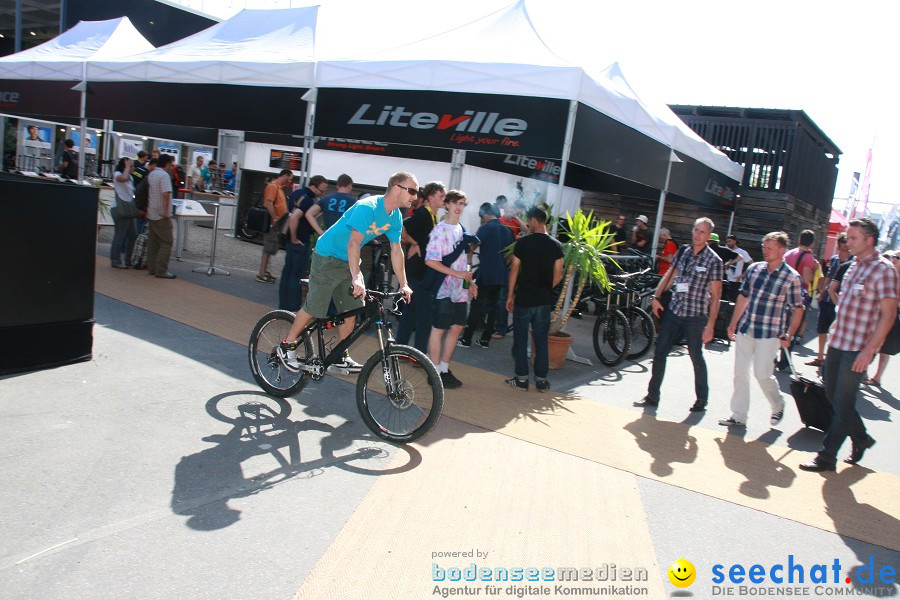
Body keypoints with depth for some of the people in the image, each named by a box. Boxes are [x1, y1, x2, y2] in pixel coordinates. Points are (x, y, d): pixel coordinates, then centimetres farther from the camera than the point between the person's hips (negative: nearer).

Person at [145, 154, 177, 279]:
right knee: (166, 243, -5)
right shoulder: (164, 175, -15)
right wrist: (166, 211, -23)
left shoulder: (151, 174, 13)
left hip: (152, 213, 9)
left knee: (153, 242, 12)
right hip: (161, 215, -9)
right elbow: (166, 194, -25)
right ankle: (161, 271, -7)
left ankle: (152, 268, 16)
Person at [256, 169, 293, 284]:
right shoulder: (273, 186, -14)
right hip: (272, 223, -10)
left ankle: (265, 271, 21)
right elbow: (268, 204, -23)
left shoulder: (279, 187, 17)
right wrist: (275, 219, -23)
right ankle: (261, 274, -4)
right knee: (268, 248, -7)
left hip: (277, 223, 10)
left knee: (269, 248, 14)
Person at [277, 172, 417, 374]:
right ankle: (287, 346, 15)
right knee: (314, 308, -4)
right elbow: (354, 244, -35)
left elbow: (396, 251, 4)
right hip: (328, 257, -8)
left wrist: (403, 285, 1)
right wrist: (356, 278, -44)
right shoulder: (367, 208, -27)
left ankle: (340, 357, 17)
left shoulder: (395, 217, -1)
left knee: (351, 309, 4)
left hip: (349, 261, 8)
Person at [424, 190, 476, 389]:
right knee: (439, 329, 0)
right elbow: (430, 261, -17)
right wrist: (456, 273, -18)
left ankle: (444, 369, 22)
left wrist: (470, 282, 14)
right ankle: (435, 373, 8)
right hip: (444, 288, -8)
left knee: (456, 327, 10)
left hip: (460, 289, 8)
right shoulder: (440, 230, -11)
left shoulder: (461, 229, 13)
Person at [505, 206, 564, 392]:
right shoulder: (556, 245, 1)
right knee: (541, 340, 11)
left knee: (521, 340, 6)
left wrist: (510, 295, 4)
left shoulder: (522, 242, -8)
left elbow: (514, 270, -5)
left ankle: (522, 379, 10)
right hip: (545, 301, 3)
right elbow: (558, 276, 3)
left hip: (523, 299, -3)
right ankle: (541, 379, 14)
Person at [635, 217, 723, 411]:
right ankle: (652, 397, 15)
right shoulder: (683, 251, 6)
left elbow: (715, 295, -9)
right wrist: (656, 297, 10)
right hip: (673, 311, 5)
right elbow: (670, 274, 18)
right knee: (659, 353, 5)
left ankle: (702, 399, 26)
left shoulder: (714, 261, -8)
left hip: (695, 317, -5)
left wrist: (710, 325, -13)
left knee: (697, 358, 8)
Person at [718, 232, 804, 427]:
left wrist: (788, 335, -9)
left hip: (769, 334, -5)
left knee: (762, 374, -2)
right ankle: (738, 416, 16)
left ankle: (778, 406, 27)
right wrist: (733, 324, 14)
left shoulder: (791, 278, -8)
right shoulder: (754, 269, 4)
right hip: (745, 329, 5)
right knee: (740, 373, 6)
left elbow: (797, 309, -3)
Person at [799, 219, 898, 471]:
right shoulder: (853, 267, 12)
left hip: (858, 349, -8)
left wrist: (869, 350, -19)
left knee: (842, 403, 0)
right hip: (837, 344, 8)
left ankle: (827, 457, 9)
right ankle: (860, 438, 35)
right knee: (833, 396, 15)